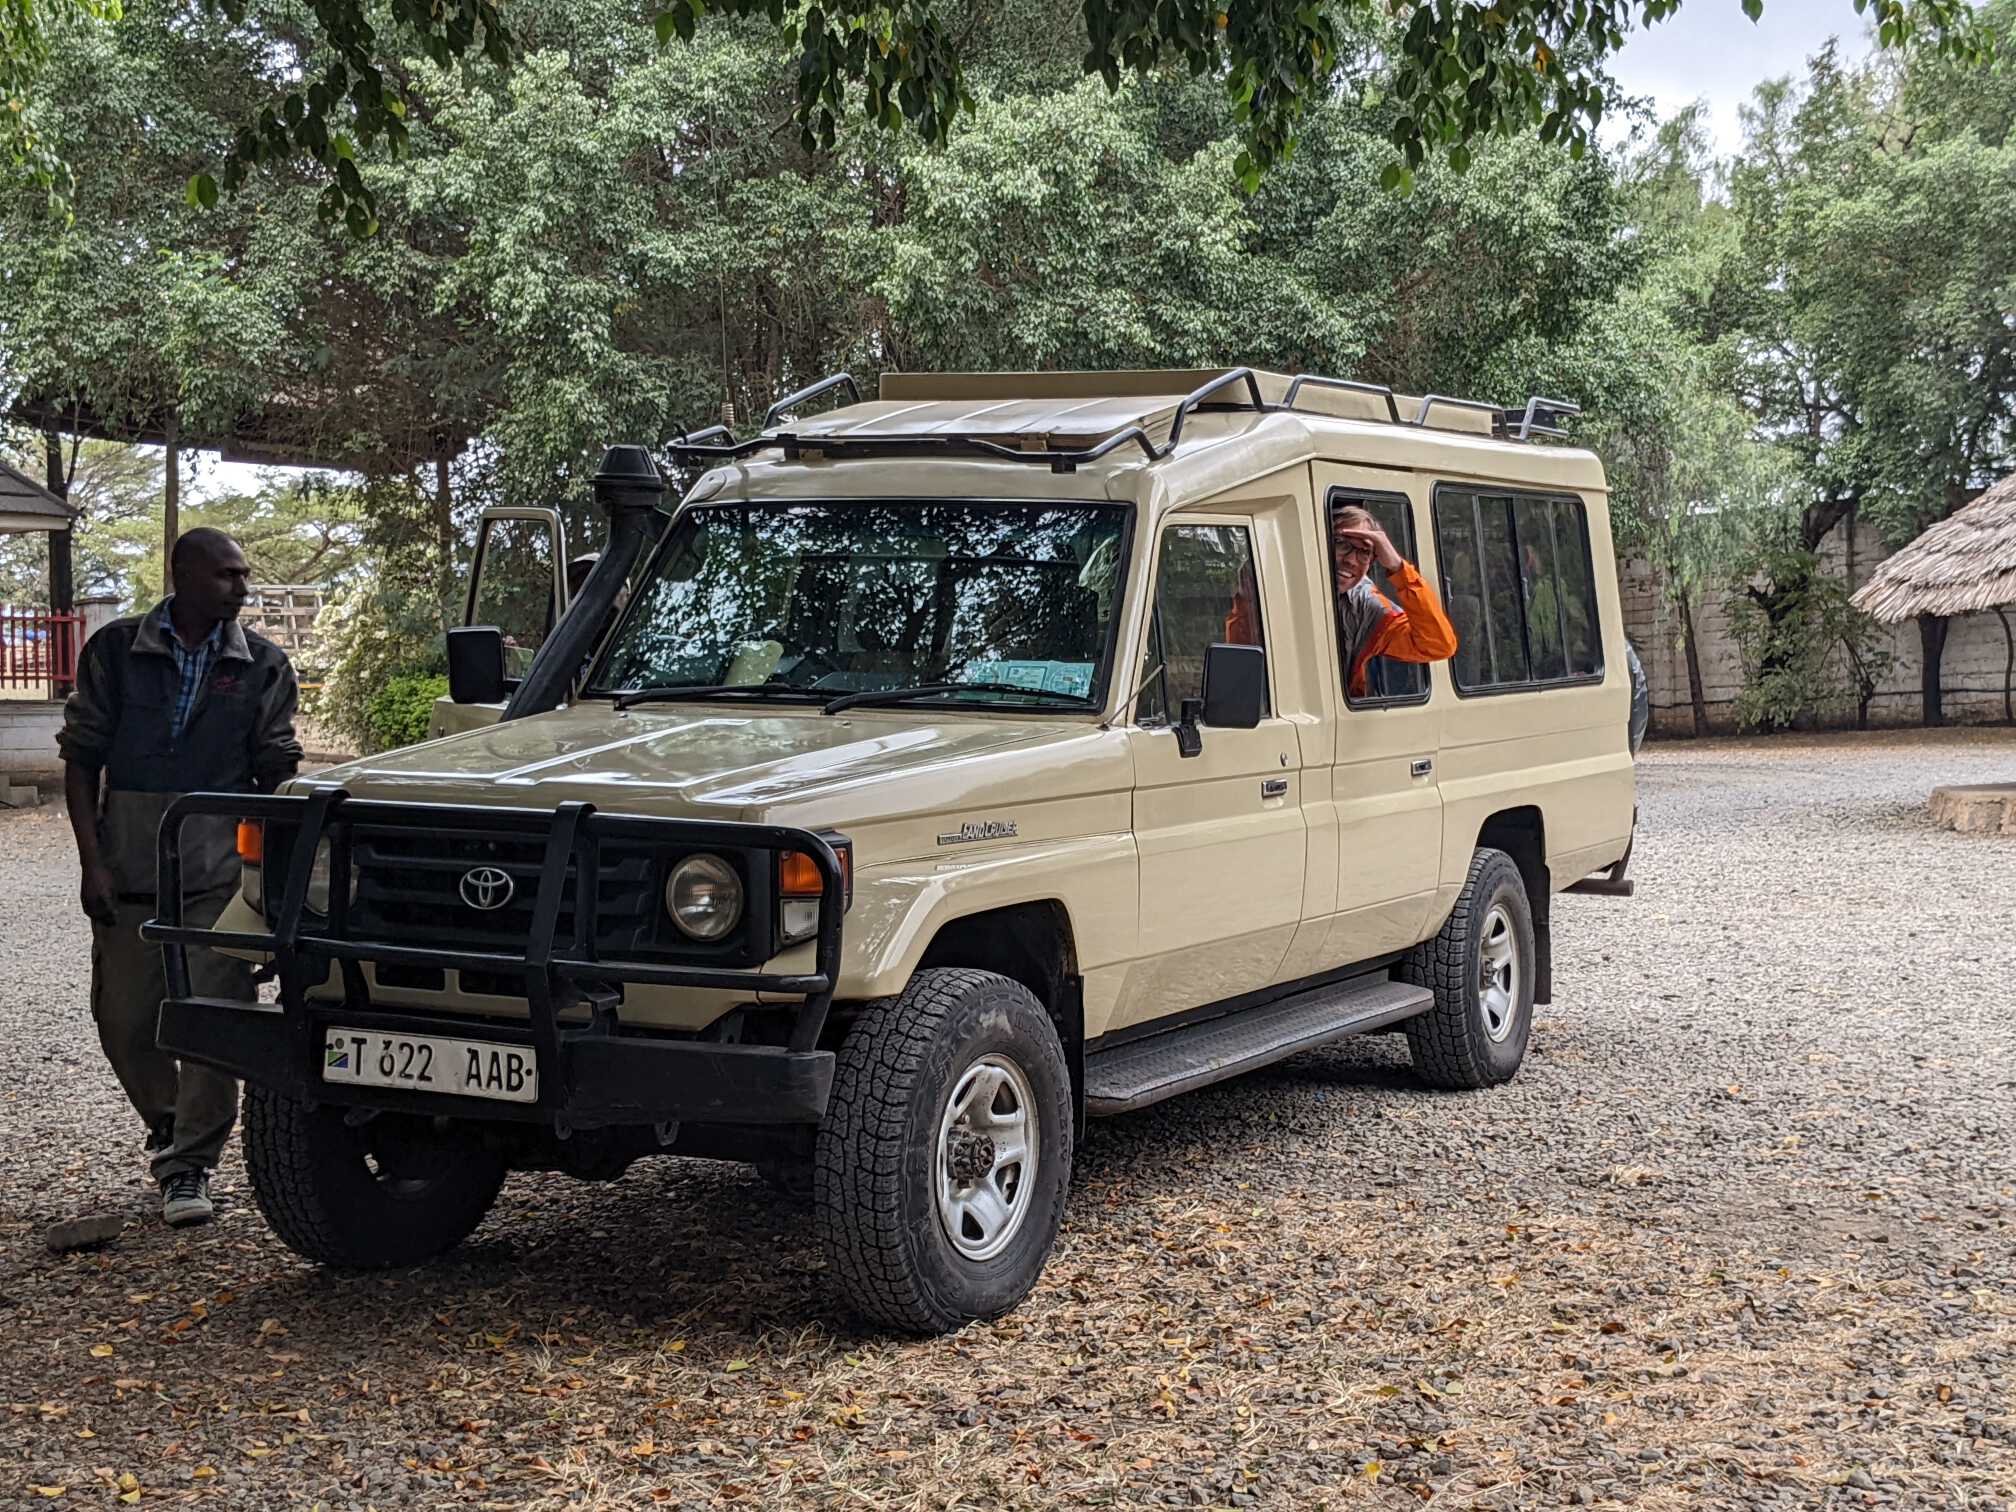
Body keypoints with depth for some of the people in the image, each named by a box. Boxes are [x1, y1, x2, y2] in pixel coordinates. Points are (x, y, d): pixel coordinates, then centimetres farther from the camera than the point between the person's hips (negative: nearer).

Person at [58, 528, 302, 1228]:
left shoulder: (262, 664, 4)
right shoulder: (114, 651, 3)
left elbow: (275, 770, 6)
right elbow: (81, 758, 3)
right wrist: (92, 861, -5)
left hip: (222, 870, -1)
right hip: (129, 868, 1)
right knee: (124, 1019, 9)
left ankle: (189, 1167, 3)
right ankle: (167, 1123, 35)